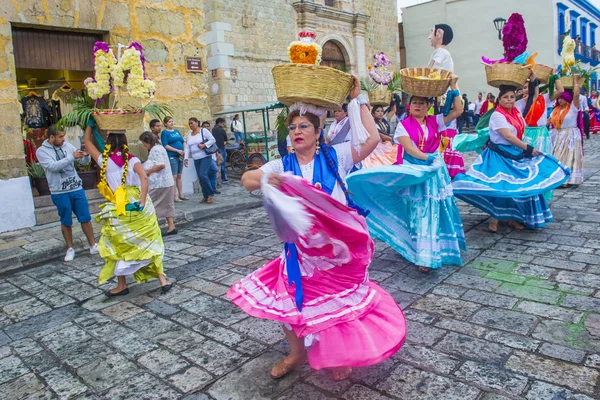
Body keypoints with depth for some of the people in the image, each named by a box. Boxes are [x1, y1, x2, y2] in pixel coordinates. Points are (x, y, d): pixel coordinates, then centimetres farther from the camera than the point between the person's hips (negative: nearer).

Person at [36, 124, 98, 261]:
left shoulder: (67, 145, 4)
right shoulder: (42, 151, -6)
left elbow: (83, 162, 6)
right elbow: (53, 166, -22)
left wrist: (86, 155, -16)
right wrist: (72, 157, -25)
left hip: (77, 189, 3)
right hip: (60, 193, -3)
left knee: (85, 218, 6)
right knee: (66, 222, 9)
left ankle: (93, 245, 17)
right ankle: (70, 249, 23)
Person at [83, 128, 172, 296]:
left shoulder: (104, 161, 1)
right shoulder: (133, 160, 0)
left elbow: (87, 141, 15)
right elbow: (144, 177, -19)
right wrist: (142, 202, -20)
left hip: (118, 211, -1)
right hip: (138, 208, 1)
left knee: (119, 247, 16)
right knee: (151, 242, 12)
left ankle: (122, 285, 24)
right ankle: (162, 279, 11)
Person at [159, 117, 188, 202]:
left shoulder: (177, 131, 18)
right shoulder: (164, 132, -2)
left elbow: (183, 141, 17)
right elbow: (165, 145, -11)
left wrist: (184, 150, -1)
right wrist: (177, 150, -16)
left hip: (180, 156, 6)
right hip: (171, 156, -6)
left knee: (179, 176, 11)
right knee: (174, 176, -6)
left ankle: (181, 194, 18)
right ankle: (175, 196, -3)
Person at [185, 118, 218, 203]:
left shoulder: (203, 130, -2)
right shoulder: (190, 135, 15)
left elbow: (213, 140, -5)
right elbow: (188, 148, 13)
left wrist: (204, 145, -17)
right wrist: (186, 158, 2)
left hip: (205, 157, -6)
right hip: (196, 159, 6)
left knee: (203, 175, -17)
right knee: (200, 178, 4)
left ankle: (211, 194, -4)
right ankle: (206, 196, 12)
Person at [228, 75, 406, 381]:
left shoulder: (334, 156, -7)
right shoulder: (282, 165, -2)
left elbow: (372, 139, -17)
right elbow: (247, 180, -15)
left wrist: (358, 100, -13)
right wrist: (264, 179, -37)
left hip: (338, 245, -2)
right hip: (301, 246, 3)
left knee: (337, 301, 13)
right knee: (291, 299, 14)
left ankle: (340, 355, 43)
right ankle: (297, 353, 42)